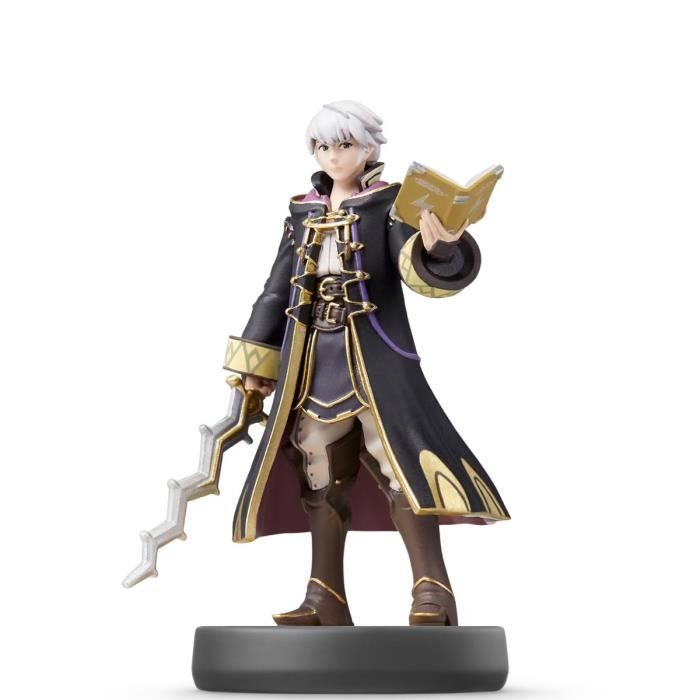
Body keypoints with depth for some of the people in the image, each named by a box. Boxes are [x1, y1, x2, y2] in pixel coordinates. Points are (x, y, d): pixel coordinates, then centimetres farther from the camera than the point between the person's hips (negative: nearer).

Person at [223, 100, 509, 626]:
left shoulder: (391, 204, 1)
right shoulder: (303, 213, 15)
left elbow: (419, 268, -17)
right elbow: (277, 291, 17)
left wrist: (439, 247, -41)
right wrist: (256, 359, 14)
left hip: (375, 354, -5)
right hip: (313, 361, 6)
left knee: (402, 464, -17)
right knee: (320, 478, 7)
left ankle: (433, 593, -13)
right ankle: (326, 600, 15)